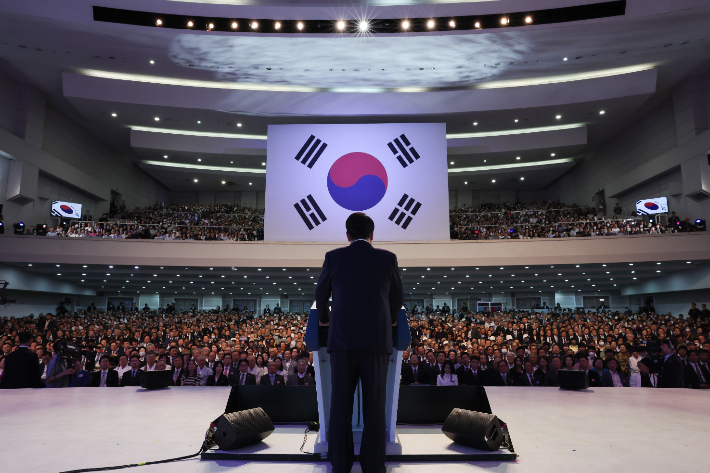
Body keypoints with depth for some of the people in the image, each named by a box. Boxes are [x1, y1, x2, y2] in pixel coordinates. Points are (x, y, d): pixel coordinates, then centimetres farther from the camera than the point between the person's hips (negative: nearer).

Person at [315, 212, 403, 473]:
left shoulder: (334, 257, 2)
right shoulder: (388, 258, 3)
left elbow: (321, 295, 15)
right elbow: (397, 298, 15)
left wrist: (325, 319, 35)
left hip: (342, 340, 0)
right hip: (377, 341, 0)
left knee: (340, 404, 6)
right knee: (374, 405, 6)